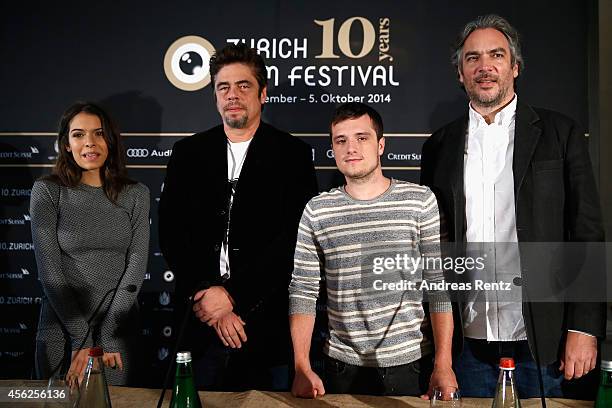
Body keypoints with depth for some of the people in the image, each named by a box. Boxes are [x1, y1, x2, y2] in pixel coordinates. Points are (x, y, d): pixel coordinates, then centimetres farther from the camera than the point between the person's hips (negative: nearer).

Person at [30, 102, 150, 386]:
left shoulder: (135, 194, 0)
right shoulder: (47, 191, -5)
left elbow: (136, 264, -4)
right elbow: (49, 269, -9)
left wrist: (107, 336, -12)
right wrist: (82, 338, -13)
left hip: (118, 326, 1)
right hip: (61, 325, -1)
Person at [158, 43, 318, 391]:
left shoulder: (293, 154, 0)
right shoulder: (188, 153, 9)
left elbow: (293, 238, -8)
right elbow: (171, 233, 4)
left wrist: (233, 296, -12)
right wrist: (206, 293, -9)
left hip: (267, 323, -2)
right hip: (200, 323, 2)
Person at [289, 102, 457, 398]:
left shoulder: (420, 200, -3)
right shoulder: (317, 210, 0)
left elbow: (439, 285, -4)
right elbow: (303, 291, 0)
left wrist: (444, 364, -9)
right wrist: (302, 368, -8)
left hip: (410, 364, -1)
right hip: (343, 367, 1)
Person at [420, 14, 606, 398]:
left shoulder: (560, 133, 1)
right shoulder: (440, 146, 8)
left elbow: (588, 234, -1)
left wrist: (584, 327, -7)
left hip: (541, 341, -2)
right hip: (468, 343, 2)